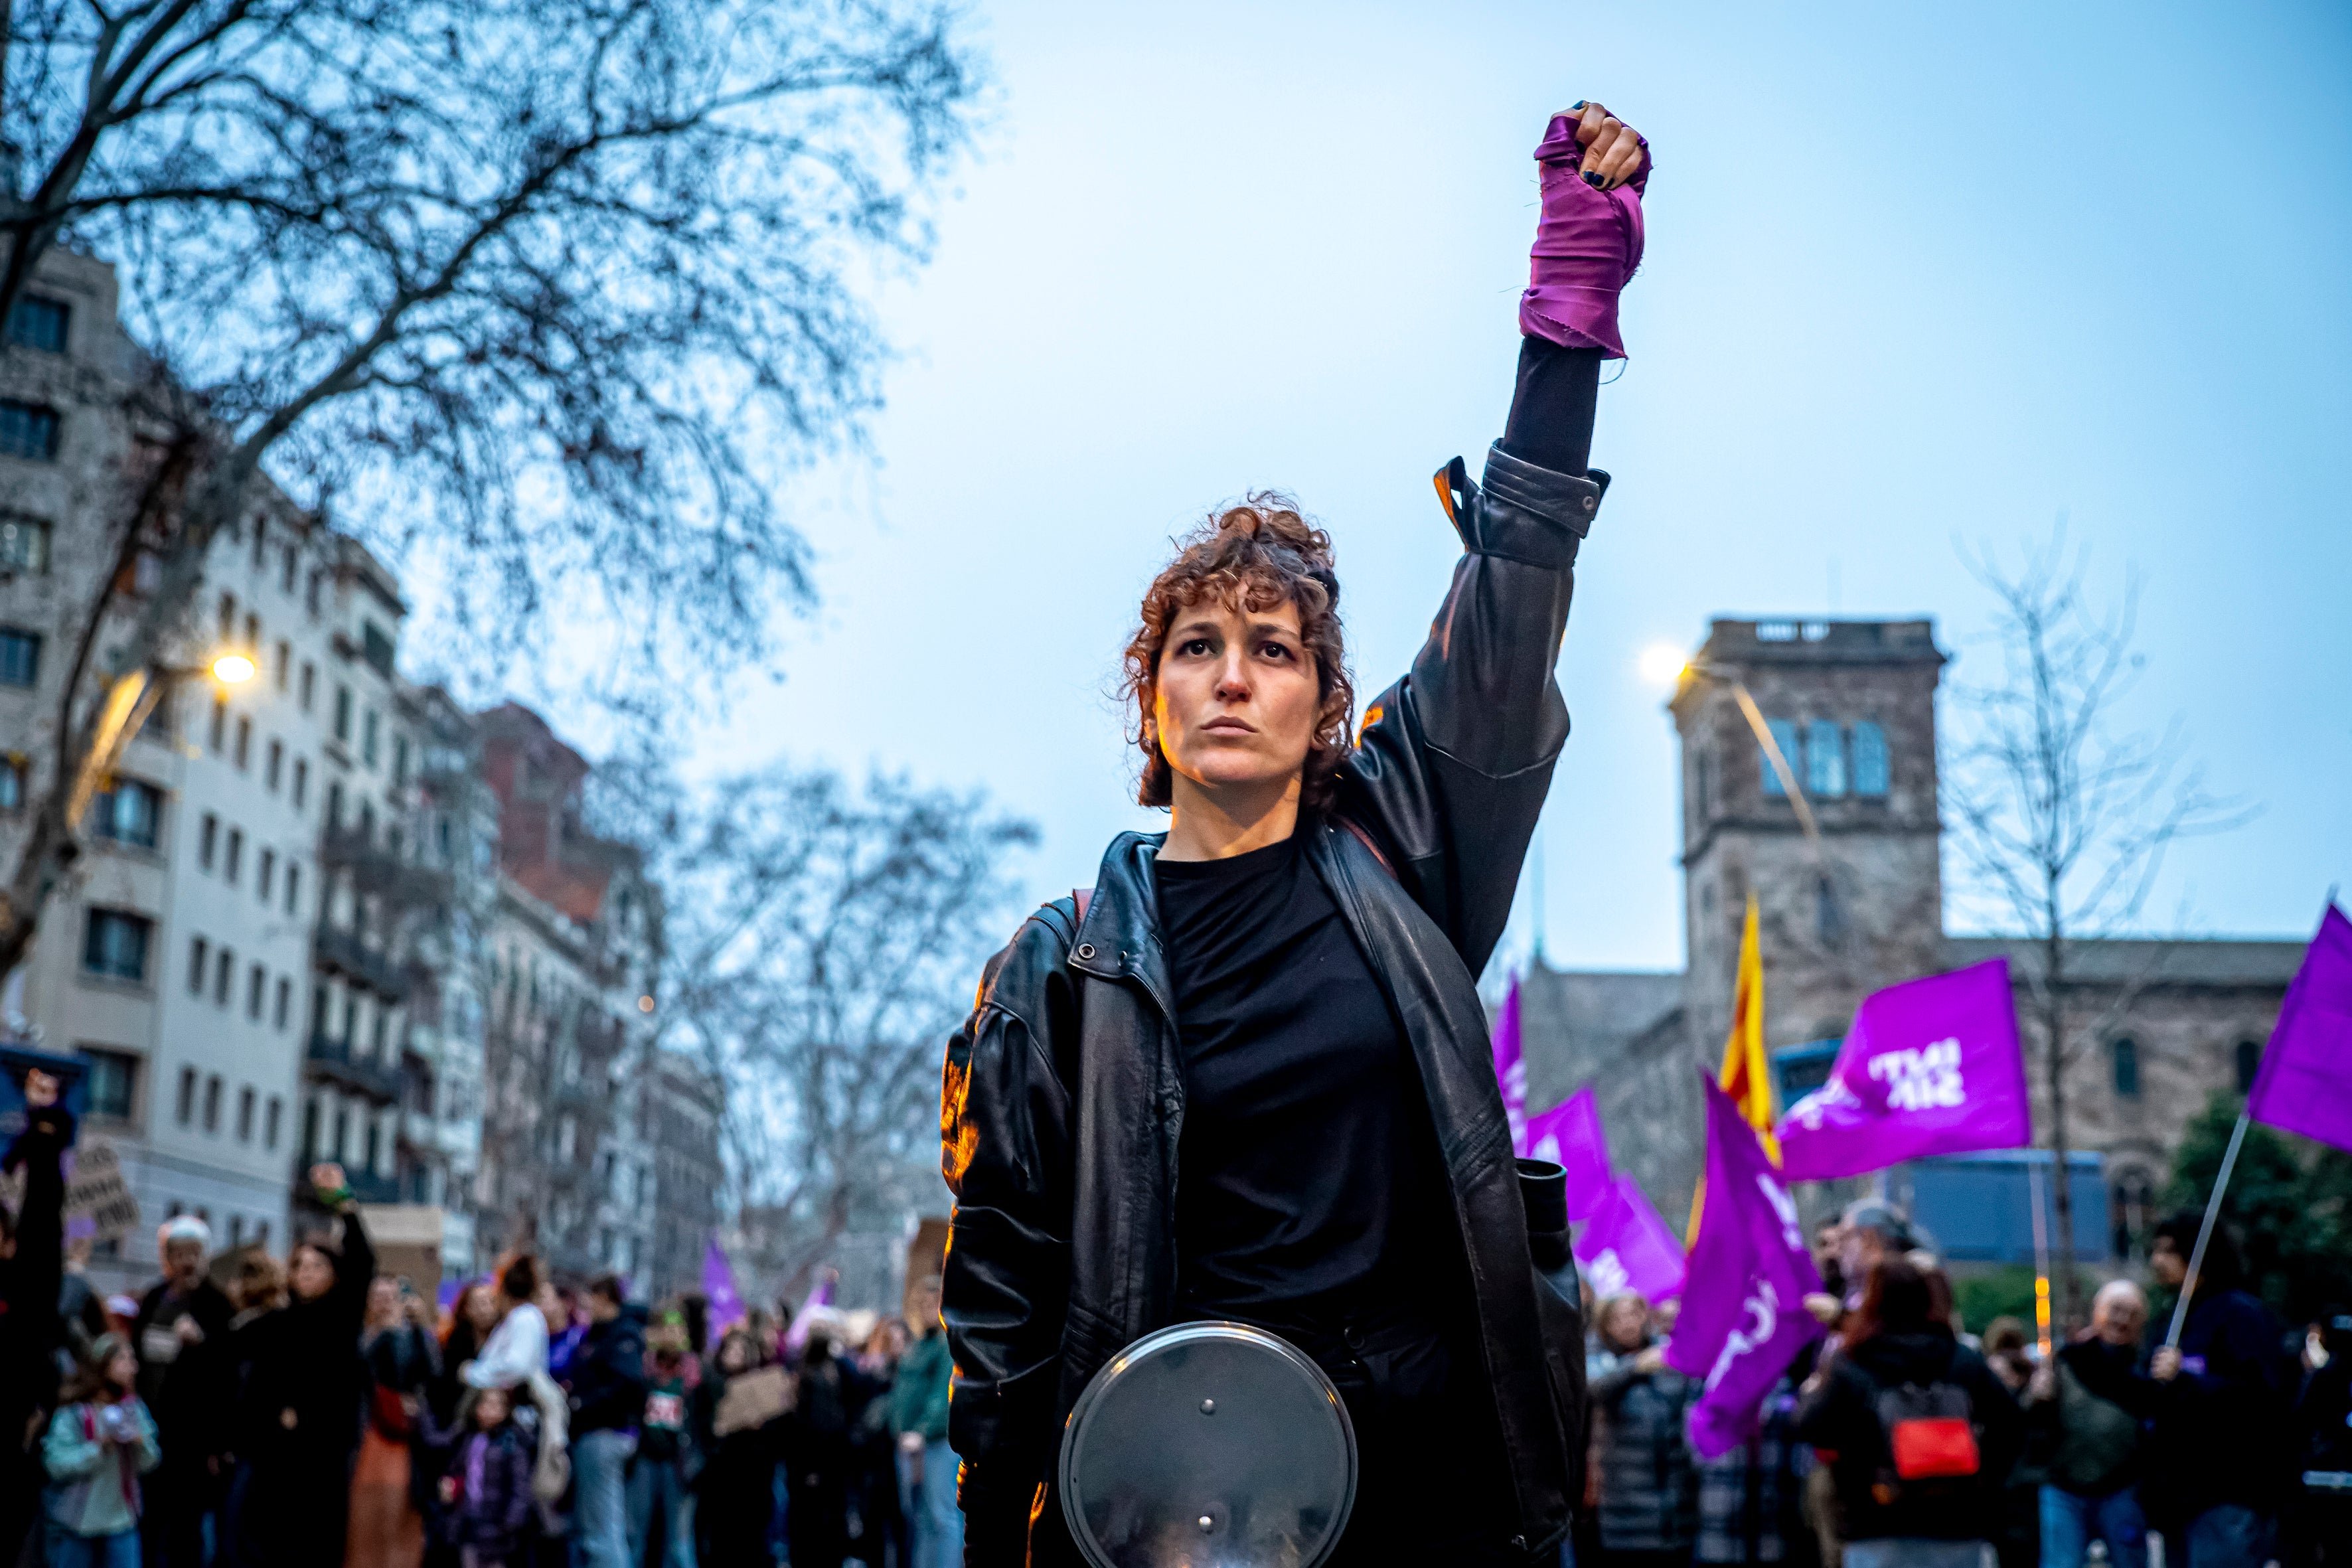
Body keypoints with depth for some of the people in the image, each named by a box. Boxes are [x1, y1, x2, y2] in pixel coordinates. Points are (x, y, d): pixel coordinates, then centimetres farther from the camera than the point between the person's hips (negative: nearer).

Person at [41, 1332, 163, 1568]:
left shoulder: (134, 1408, 0)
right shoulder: (73, 1412, -13)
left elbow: (150, 1462, 0)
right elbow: (57, 1464, -20)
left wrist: (141, 1442, -20)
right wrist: (99, 1446, -29)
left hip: (121, 1519, 3)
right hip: (76, 1520, -3)